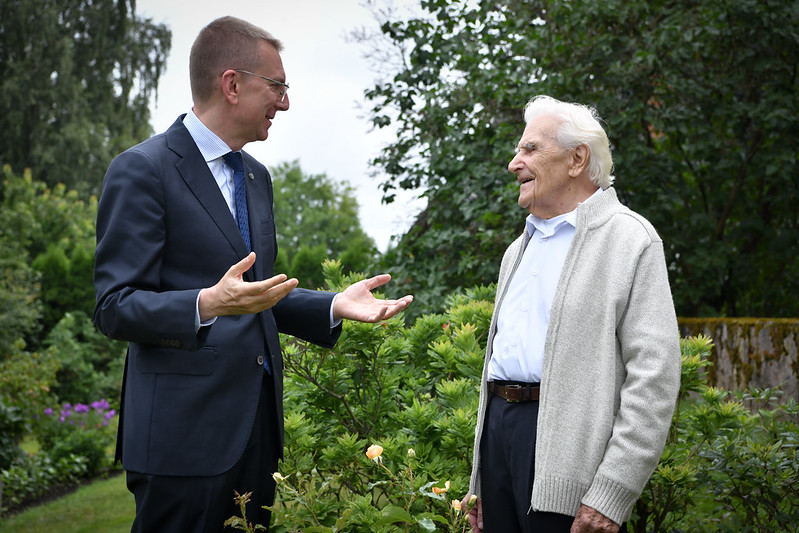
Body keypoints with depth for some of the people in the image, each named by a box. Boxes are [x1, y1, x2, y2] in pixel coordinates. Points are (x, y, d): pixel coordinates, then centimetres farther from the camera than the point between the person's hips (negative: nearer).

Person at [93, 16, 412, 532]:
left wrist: (333, 305, 5)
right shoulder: (143, 170, -9)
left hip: (258, 421, 8)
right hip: (186, 428, -8)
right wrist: (208, 304, -30)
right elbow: (115, 307, -13)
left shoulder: (256, 176, 17)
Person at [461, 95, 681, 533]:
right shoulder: (519, 250, 21)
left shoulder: (628, 238, -4)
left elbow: (654, 374, -13)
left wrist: (611, 495, -19)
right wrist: (479, 482, 19)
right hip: (499, 426, 7)